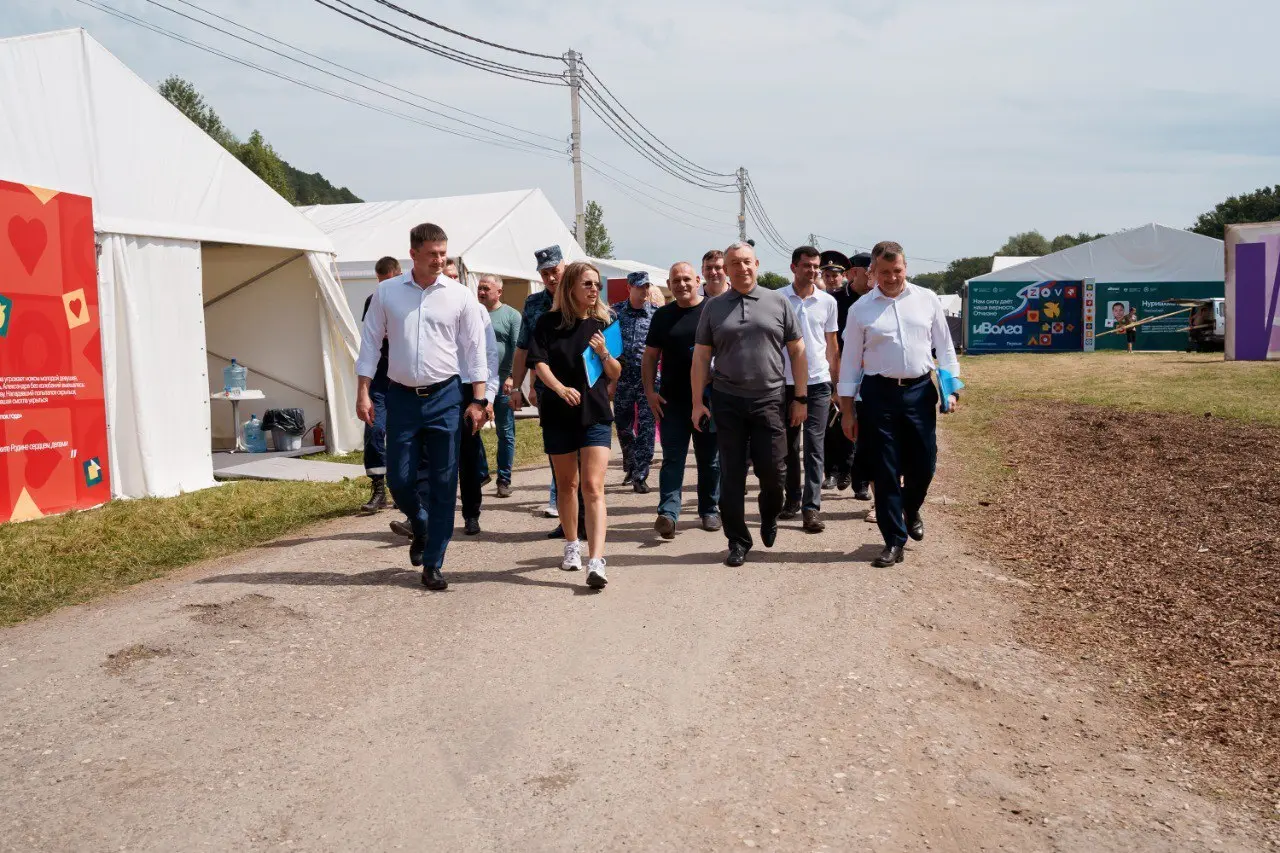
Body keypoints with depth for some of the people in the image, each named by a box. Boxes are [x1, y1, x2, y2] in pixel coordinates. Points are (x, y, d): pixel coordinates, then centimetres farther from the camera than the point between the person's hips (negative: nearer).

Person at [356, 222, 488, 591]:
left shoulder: (459, 296, 0)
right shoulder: (386, 292, 2)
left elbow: (474, 349, 2)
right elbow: (370, 343, 5)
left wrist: (478, 400, -2)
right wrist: (363, 392, -1)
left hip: (444, 396, -1)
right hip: (401, 396, 1)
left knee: (443, 484, 0)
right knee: (399, 478, 2)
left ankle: (432, 565, 10)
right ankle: (421, 528, 35)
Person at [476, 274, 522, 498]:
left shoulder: (512, 315, 1)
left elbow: (518, 349, -7)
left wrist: (511, 377, -17)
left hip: (502, 384, -4)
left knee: (505, 433, 3)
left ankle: (504, 480, 11)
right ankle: (480, 473, 19)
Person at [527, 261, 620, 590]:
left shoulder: (604, 323, 5)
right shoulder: (548, 323, 1)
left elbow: (616, 374, 7)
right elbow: (538, 362, -8)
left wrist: (604, 353, -13)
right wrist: (560, 388, -25)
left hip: (596, 414, 0)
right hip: (558, 414, 1)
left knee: (593, 488, -10)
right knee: (566, 484, 14)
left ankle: (596, 563, -18)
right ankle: (572, 546, 34)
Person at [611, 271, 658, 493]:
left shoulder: (657, 314, 2)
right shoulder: (615, 312, 5)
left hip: (648, 379, -2)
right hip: (621, 378, 2)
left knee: (646, 429, -6)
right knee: (623, 427, 12)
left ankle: (640, 476, -1)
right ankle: (631, 468, 32)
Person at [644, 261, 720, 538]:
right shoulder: (663, 316, 8)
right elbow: (651, 355, 10)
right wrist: (650, 391, -1)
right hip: (672, 400, 1)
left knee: (710, 458, 10)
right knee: (672, 458, -4)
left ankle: (709, 510, 22)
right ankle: (667, 513, -8)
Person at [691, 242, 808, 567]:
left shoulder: (778, 302, 4)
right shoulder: (714, 306, 6)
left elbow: (797, 351, 6)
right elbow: (701, 356, 6)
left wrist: (801, 398, 2)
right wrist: (697, 402, 0)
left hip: (769, 400, 0)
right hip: (727, 402, 1)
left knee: (773, 470, 1)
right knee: (731, 475, 4)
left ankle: (769, 517, 33)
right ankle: (737, 540, 16)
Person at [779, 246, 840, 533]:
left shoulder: (827, 301, 4)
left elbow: (832, 346, 12)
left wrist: (836, 382, 10)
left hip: (818, 382, 0)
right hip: (785, 381, 0)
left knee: (814, 445, -3)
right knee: (788, 445, 10)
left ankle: (812, 507, -2)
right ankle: (792, 499, 23)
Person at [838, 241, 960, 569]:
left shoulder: (927, 300, 4)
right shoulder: (861, 309, 1)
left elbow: (944, 346, 9)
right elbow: (850, 360, 3)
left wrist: (952, 387, -1)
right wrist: (847, 411, 1)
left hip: (920, 390, 1)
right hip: (879, 393, -1)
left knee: (923, 463, 7)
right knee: (885, 470, 2)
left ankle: (911, 510, 40)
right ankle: (894, 540, 13)